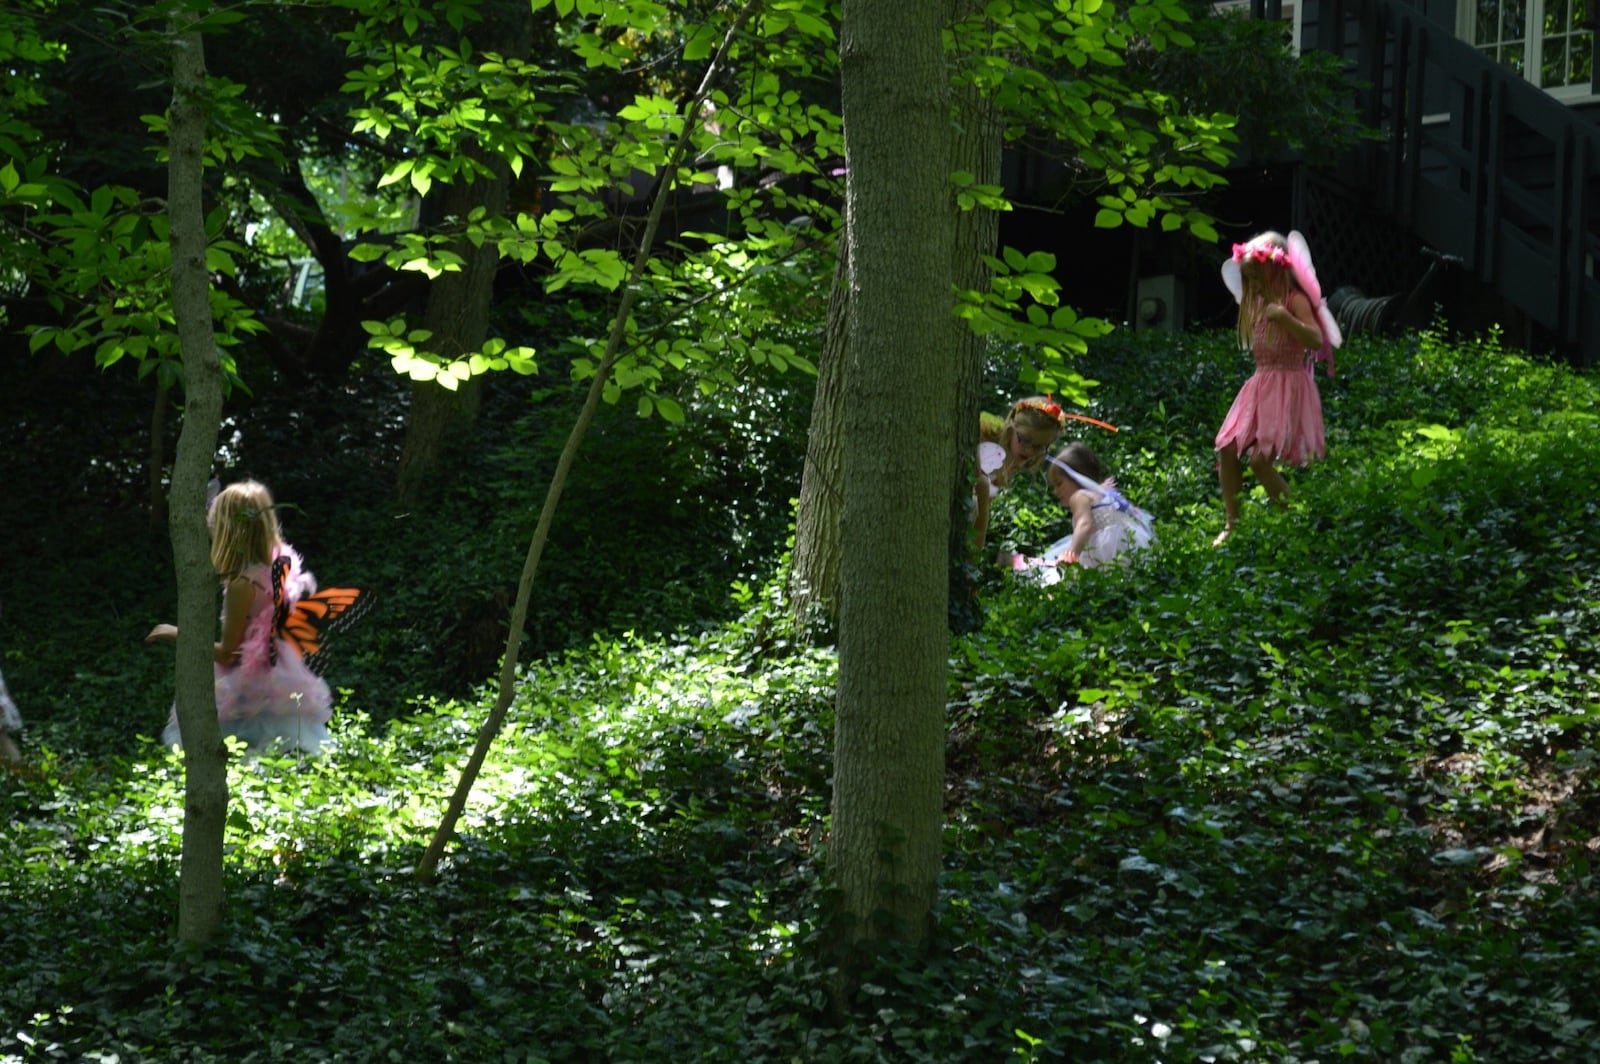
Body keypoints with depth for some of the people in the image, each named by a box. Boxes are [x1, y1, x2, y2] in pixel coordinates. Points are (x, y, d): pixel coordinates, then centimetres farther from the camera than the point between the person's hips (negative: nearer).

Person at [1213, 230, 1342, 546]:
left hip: (1288, 386, -8)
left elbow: (1316, 340, -24)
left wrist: (1285, 317, -33)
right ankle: (1232, 524, 5)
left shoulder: (1295, 301, -11)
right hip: (1259, 385, 8)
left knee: (1260, 459, -18)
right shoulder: (1257, 303, 13)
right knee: (1227, 448, -2)